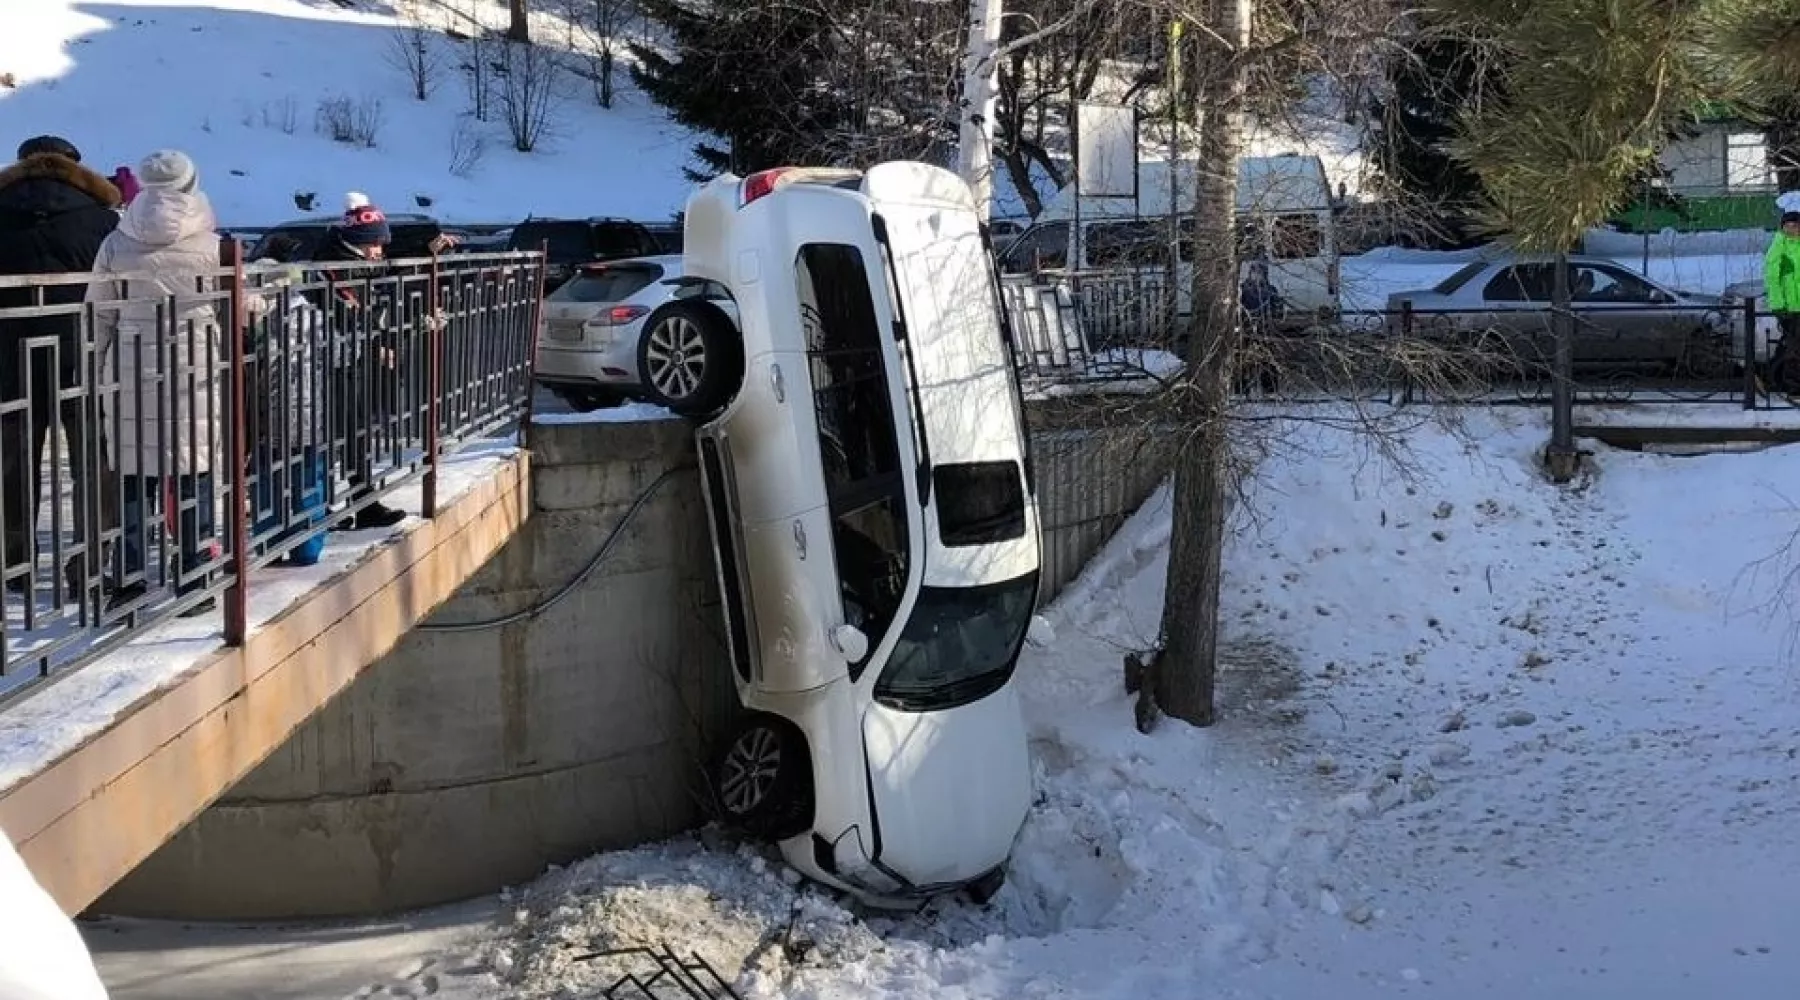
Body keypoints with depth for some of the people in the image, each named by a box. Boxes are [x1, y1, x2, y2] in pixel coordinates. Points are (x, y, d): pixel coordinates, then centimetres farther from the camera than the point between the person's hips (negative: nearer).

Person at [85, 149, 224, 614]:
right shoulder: (211, 246, -5)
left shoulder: (116, 246, 0)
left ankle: (129, 579, 10)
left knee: (134, 474, 7)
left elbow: (99, 316, 4)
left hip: (131, 371, 1)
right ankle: (194, 582, 7)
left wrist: (98, 370, 14)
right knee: (193, 472, 4)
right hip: (195, 371, -1)